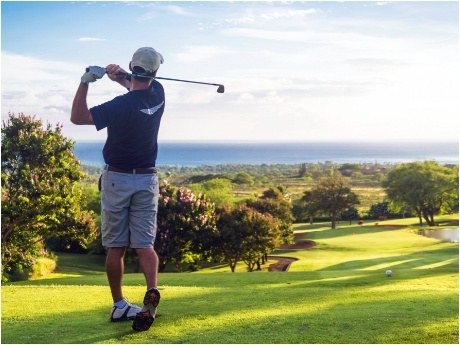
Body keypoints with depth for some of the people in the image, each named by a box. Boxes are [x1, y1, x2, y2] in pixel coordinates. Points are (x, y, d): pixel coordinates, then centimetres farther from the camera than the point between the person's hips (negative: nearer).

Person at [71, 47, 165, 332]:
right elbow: (141, 87, 21)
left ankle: (119, 306, 11)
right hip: (147, 180, 4)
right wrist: (122, 76, 0)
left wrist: (86, 81, -21)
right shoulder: (158, 94, -2)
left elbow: (78, 117, -16)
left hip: (117, 179, -4)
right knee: (145, 244, 1)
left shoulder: (122, 105, -19)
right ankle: (152, 291, -22)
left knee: (116, 247, 6)